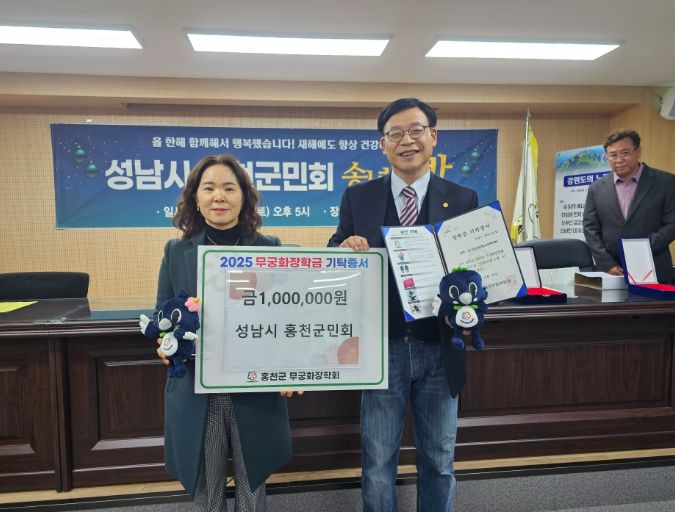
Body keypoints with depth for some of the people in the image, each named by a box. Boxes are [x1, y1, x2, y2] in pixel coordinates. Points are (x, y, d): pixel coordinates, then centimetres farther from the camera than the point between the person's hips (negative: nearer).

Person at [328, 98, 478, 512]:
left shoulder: (462, 199, 1)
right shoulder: (358, 197, 1)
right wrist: (347, 248, -19)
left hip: (439, 348, 1)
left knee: (439, 460, 19)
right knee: (377, 461, 13)